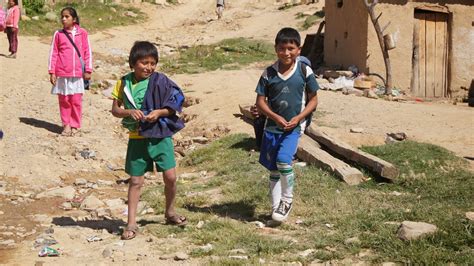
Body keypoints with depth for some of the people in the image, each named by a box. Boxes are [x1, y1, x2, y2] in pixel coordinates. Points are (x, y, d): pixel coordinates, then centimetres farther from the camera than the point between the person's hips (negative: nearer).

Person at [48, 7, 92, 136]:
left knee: (76, 100, 3)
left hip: (77, 73, -1)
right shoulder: (58, 34, 2)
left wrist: (88, 70, 0)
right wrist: (52, 72, -2)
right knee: (64, 100, 6)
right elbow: (53, 53, 3)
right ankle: (66, 125, 15)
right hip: (62, 73, 1)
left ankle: (75, 125, 13)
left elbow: (87, 52, 3)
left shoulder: (82, 33, 1)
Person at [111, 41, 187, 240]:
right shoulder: (124, 83, -2)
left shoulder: (160, 81, -6)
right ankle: (131, 223, 15)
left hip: (160, 135, -1)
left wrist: (159, 112, -19)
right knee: (135, 181, 6)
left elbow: (174, 106, -2)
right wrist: (130, 112, -17)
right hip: (137, 138, 1)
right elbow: (115, 110, 2)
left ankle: (170, 212, 24)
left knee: (170, 177, -2)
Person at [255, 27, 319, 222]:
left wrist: (298, 118, -12)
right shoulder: (269, 73, -1)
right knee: (274, 169, 8)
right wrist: (275, 117, -15)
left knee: (283, 160, -22)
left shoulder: (304, 72, -4)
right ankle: (276, 207, 22)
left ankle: (287, 200, 0)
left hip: (294, 126, -3)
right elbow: (260, 102, 1)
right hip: (272, 126, 3)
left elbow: (313, 100, 2)